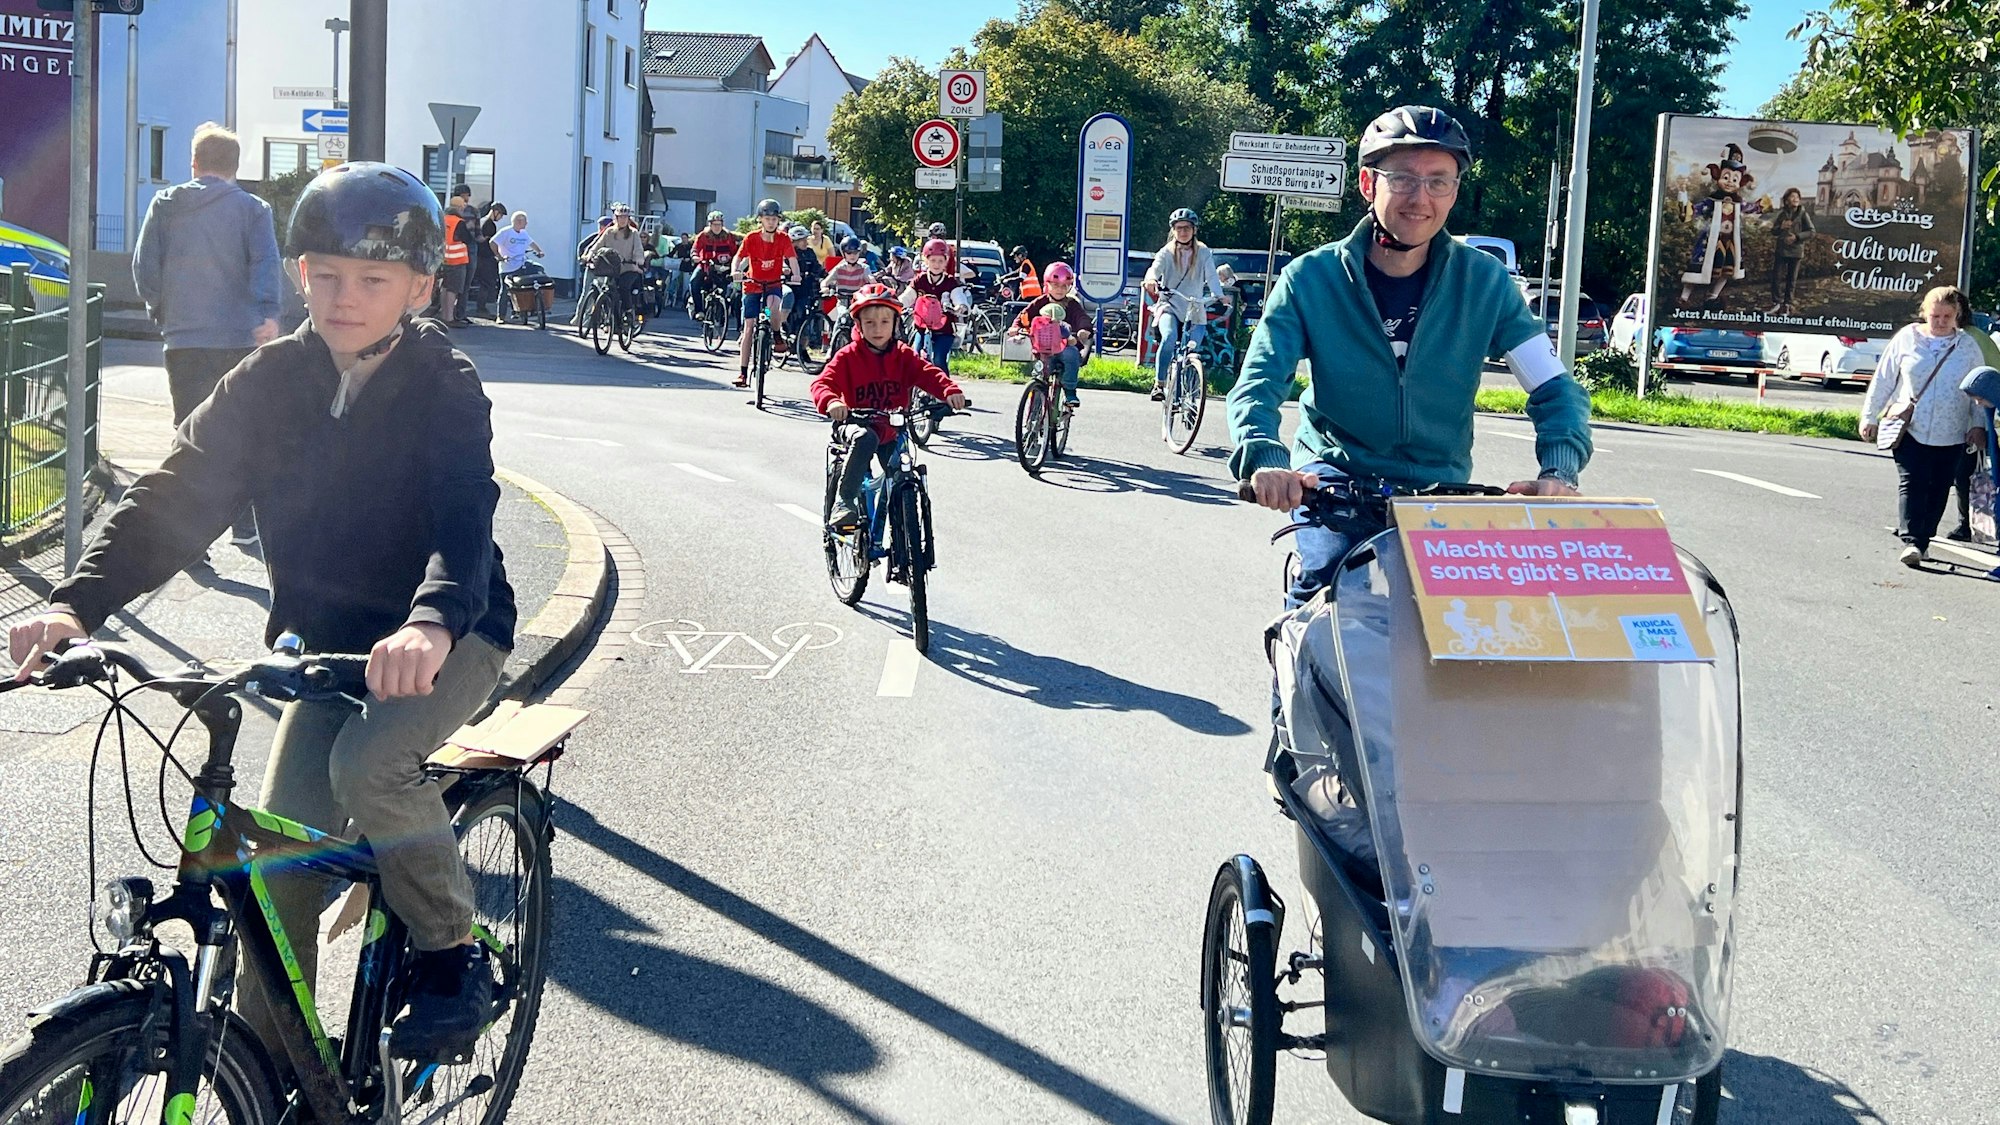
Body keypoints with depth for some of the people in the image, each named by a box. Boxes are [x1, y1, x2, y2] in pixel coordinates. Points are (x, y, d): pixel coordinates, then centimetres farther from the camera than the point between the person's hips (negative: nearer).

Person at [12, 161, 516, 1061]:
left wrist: (432, 622, -54)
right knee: (280, 853, -2)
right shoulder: (272, 380, -6)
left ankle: (455, 957, -8)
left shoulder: (444, 388, -16)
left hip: (448, 633, -4)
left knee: (368, 762, -30)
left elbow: (466, 514, -33)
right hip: (328, 635, 4)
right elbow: (175, 492, -14)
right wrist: (78, 602, -31)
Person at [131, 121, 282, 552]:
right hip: (240, 337, -1)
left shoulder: (166, 205, 6)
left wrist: (161, 311, 16)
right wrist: (269, 314, -23)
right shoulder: (251, 208, 0)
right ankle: (245, 526, 20)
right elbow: (266, 263, -14)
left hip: (183, 339, 1)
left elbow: (144, 266, 3)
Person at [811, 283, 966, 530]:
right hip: (857, 424, -3)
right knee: (865, 440, -37)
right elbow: (823, 382, -17)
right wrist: (831, 402, -41)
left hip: (892, 430, 3)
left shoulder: (904, 355, 2)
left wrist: (950, 391, -33)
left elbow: (928, 374, -12)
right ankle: (844, 500, -27)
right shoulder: (848, 356, -6)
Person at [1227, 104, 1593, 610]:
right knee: (1332, 572, -29)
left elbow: (1556, 389, -5)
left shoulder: (1484, 281, -3)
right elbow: (1257, 383, -13)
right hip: (1335, 477, -2)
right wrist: (1263, 458, -35)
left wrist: (1559, 472, -26)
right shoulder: (1312, 278, -6)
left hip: (1440, 487, 2)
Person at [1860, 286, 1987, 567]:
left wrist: (1978, 425, 2)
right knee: (1911, 484, -13)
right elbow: (1883, 380, 7)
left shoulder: (1968, 346, 5)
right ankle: (1910, 541, -20)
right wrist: (1870, 417, 7)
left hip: (1950, 435, 2)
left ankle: (1923, 540, 17)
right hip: (1910, 429, -2)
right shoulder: (1906, 339, 1)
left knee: (1938, 489, 6)